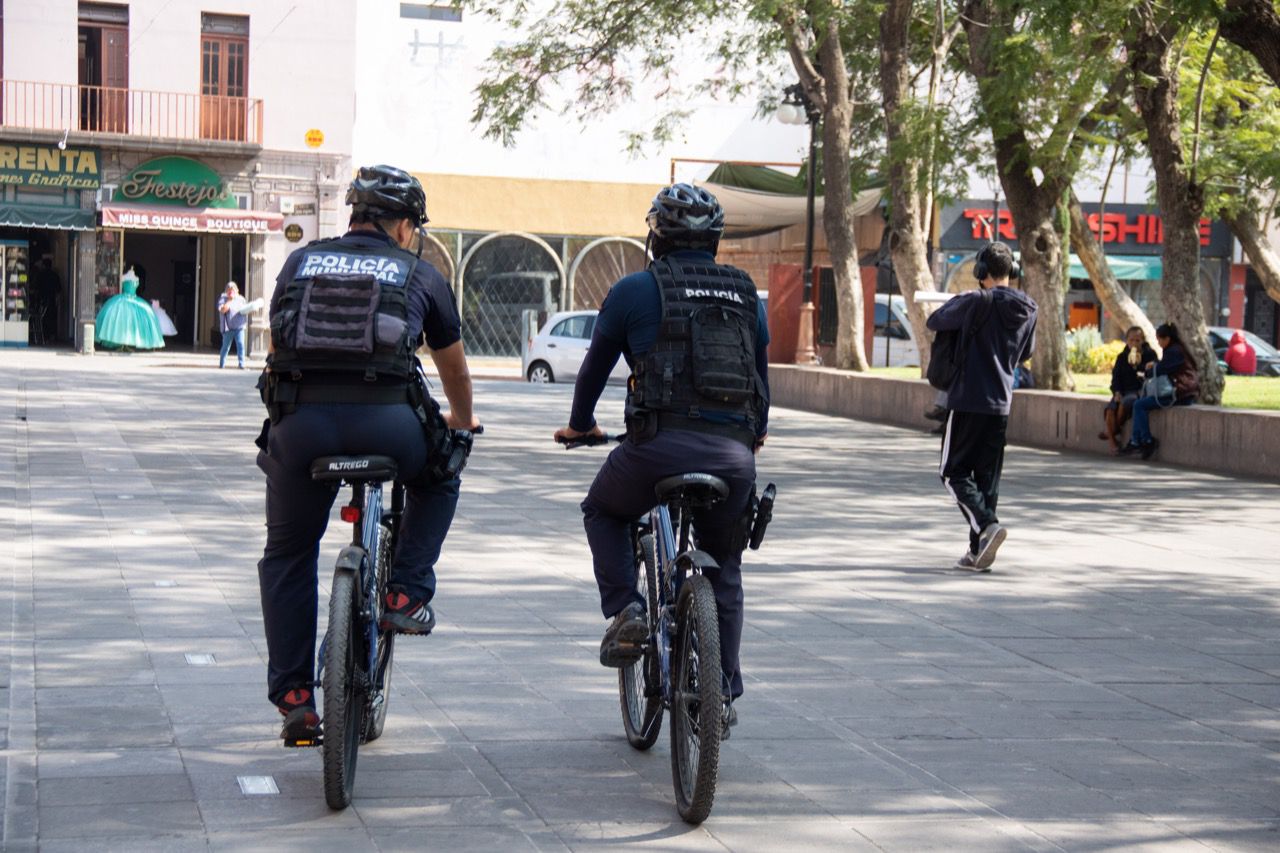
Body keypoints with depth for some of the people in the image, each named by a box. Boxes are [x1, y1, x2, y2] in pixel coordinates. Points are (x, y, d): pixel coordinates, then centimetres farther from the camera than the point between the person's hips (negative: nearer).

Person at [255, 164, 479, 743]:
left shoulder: (300, 262, 23)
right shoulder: (420, 276, 19)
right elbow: (454, 368, 34)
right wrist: (462, 422, 54)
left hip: (300, 421, 2)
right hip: (386, 421, -2)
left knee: (287, 557, 20)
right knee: (437, 482, 32)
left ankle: (294, 700, 15)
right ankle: (406, 594, 18)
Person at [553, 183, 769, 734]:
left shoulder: (633, 291, 6)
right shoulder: (747, 296, 17)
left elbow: (596, 365, 17)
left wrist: (579, 425, 35)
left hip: (659, 442, -3)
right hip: (734, 452, 3)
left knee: (603, 513, 26)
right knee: (724, 571, 20)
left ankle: (625, 611, 7)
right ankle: (724, 695, 17)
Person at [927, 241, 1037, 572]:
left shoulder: (978, 302, -14)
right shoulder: (1027, 309, 6)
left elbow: (935, 321, -7)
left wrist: (956, 301, 11)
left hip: (968, 400, -6)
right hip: (1001, 403, 6)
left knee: (954, 471, 2)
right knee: (987, 476, 10)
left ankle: (986, 524, -20)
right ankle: (978, 550, 10)